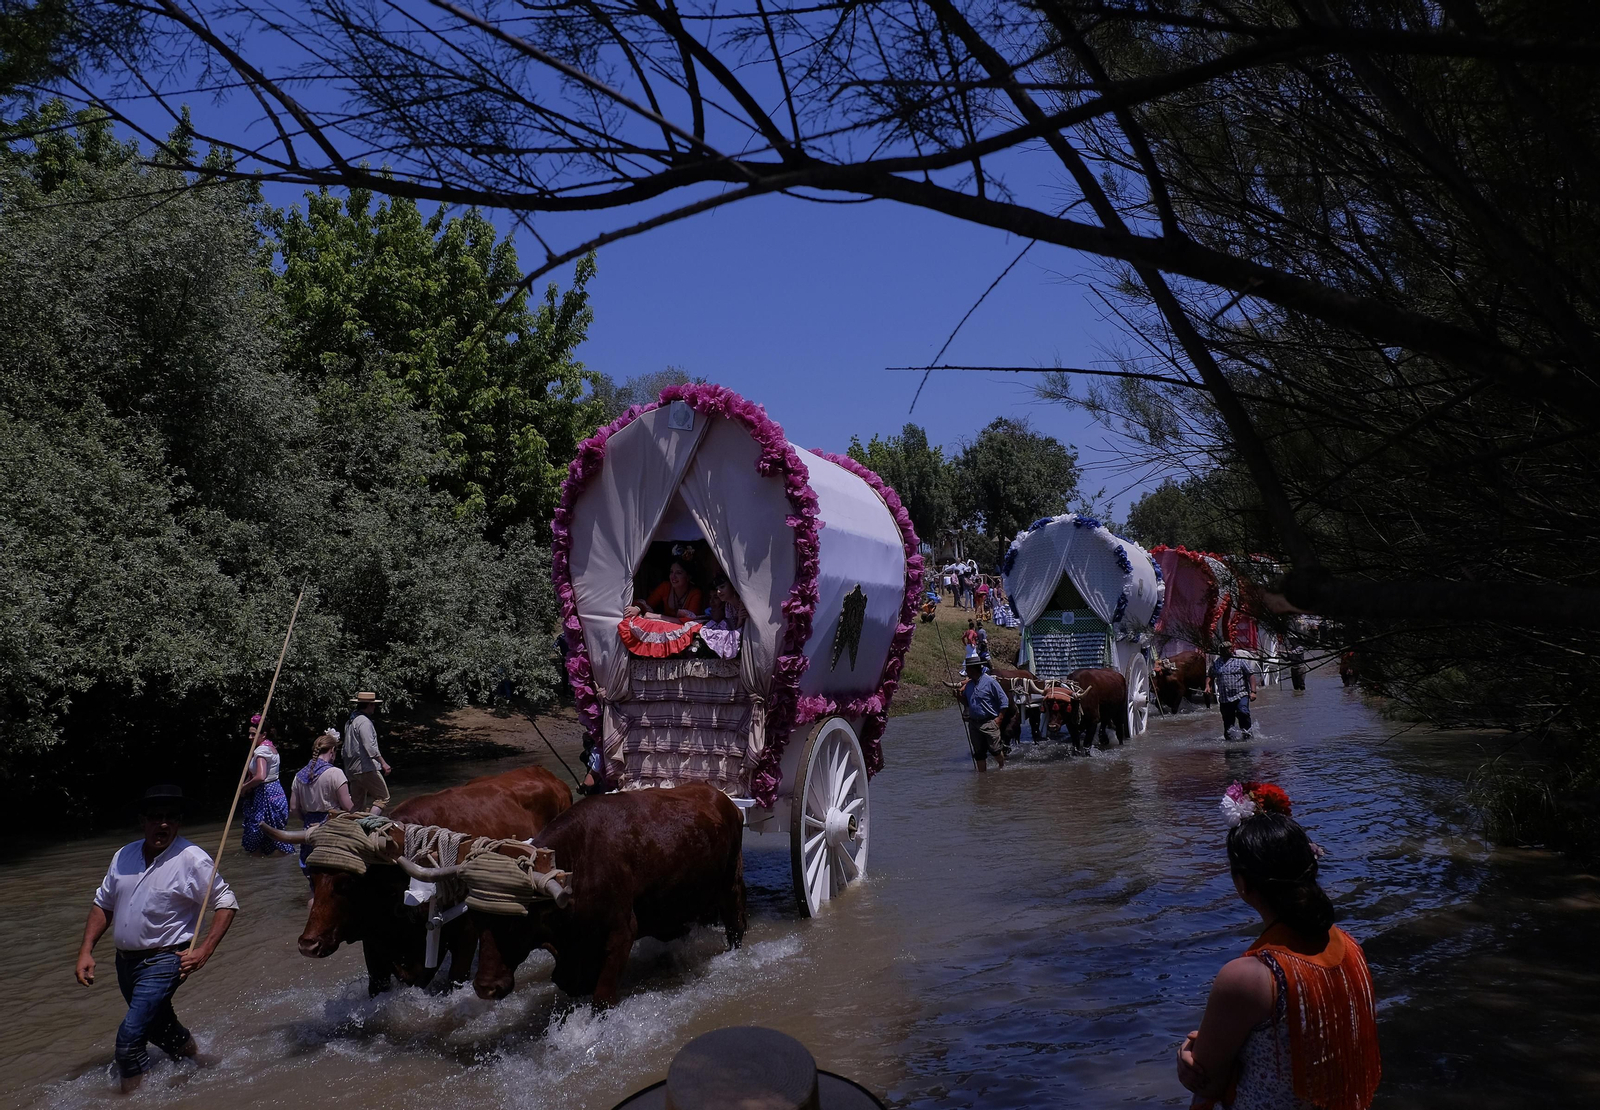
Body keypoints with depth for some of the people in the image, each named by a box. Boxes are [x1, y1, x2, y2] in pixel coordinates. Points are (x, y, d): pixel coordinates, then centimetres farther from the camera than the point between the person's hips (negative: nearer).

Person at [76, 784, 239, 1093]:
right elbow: (103, 905, 12)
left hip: (163, 962, -7)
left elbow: (226, 902, -12)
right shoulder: (123, 856, 1)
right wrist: (86, 950, 3)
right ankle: (199, 1064, 46)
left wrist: (204, 950, -19)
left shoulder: (191, 859, -16)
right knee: (159, 1028, 23)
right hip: (125, 961, 7)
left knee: (130, 1036, -16)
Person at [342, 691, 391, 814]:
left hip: (351, 769, 9)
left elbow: (346, 748, 20)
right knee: (383, 797, -6)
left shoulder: (349, 722, 15)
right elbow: (370, 746, -22)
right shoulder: (364, 722, -14)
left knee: (359, 803, 12)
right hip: (366, 768, -9)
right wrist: (383, 763, -21)